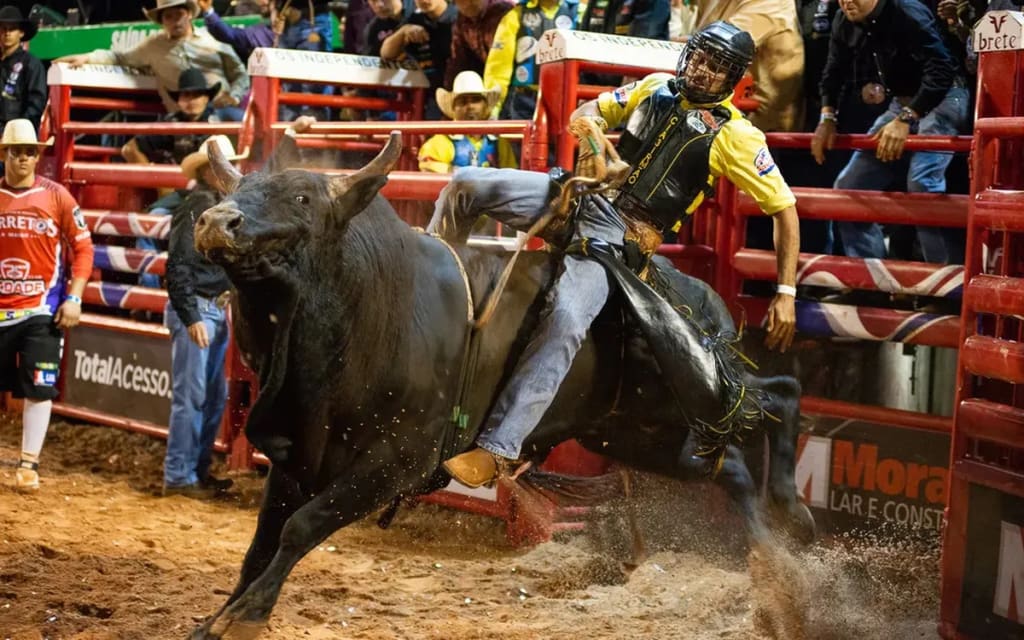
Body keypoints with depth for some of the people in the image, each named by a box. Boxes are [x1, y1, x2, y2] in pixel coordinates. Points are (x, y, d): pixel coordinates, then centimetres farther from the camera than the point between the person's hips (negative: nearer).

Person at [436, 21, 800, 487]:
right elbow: (587, 113, 20)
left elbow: (784, 208, -2)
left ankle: (495, 450, -31)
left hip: (617, 237, -5)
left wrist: (786, 294, -9)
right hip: (583, 198, 5)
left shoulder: (735, 135, -3)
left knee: (565, 323, -30)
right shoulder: (656, 88, 10)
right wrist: (589, 128, -7)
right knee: (467, 184, -11)